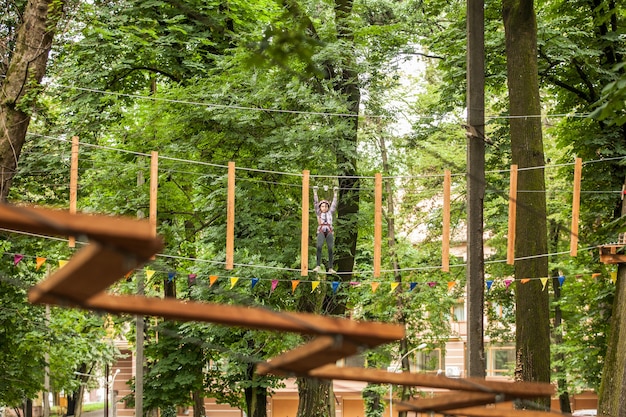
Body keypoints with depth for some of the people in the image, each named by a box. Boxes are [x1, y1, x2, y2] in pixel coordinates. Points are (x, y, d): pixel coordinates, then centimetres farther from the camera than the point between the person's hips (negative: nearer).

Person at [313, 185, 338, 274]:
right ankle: (318, 266, -26)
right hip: (321, 231, -2)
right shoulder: (319, 213, 17)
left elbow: (334, 203, 24)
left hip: (329, 232, 2)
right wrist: (315, 192, 16)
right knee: (319, 247, -22)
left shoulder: (330, 213, 20)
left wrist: (335, 193, 29)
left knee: (330, 249, -6)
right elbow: (315, 202, 17)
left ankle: (330, 268, -6)